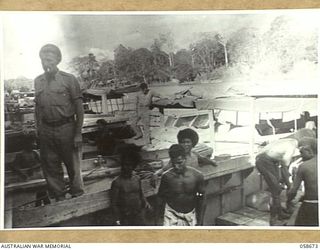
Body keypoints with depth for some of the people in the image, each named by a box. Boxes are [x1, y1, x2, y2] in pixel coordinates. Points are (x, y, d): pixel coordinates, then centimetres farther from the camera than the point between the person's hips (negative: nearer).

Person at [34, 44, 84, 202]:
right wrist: (38, 130, 9)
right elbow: (37, 107, 14)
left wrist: (78, 133, -10)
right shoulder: (38, 81, 8)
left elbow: (79, 108, -6)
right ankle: (59, 197, 26)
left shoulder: (69, 79, -5)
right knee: (50, 166, 10)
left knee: (73, 165, 6)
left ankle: (77, 195, 23)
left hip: (66, 128, -4)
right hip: (46, 131, 4)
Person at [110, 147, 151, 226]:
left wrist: (145, 202, -3)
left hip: (138, 215, 4)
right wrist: (117, 219, -9)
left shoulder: (137, 179, 3)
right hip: (125, 218, -4)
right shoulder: (117, 182, -11)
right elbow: (114, 203, -7)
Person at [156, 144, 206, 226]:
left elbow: (201, 198, -4)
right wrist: (158, 219, 2)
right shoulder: (167, 176, -16)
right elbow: (161, 198, -2)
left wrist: (199, 221, -2)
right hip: (172, 214, -1)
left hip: (190, 215, 2)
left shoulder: (197, 175, -15)